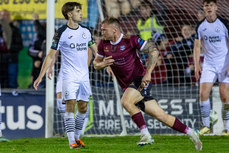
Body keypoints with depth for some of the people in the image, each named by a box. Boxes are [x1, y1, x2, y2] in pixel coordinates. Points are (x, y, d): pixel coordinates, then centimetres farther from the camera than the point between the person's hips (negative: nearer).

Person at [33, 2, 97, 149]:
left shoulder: (85, 31, 8)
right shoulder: (62, 33, -7)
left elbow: (95, 49, 21)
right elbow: (51, 55, -4)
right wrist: (41, 76, -7)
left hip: (84, 76, 5)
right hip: (69, 75, -5)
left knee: (83, 107, 7)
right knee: (70, 105, -14)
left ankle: (77, 137, 22)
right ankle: (71, 141, -14)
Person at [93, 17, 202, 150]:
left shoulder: (130, 40, -12)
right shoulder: (103, 45, 6)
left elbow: (153, 50, -14)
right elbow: (96, 64, 16)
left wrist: (148, 73, -22)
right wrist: (103, 64, -8)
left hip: (140, 80, -6)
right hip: (128, 86, 6)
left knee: (126, 101, -31)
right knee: (161, 115, 4)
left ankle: (146, 135, -23)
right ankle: (191, 133, 15)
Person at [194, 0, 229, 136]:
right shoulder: (200, 26, 4)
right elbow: (197, 46, 7)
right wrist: (197, 65, -4)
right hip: (208, 64, 3)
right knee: (203, 93, -9)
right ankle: (206, 125, 2)